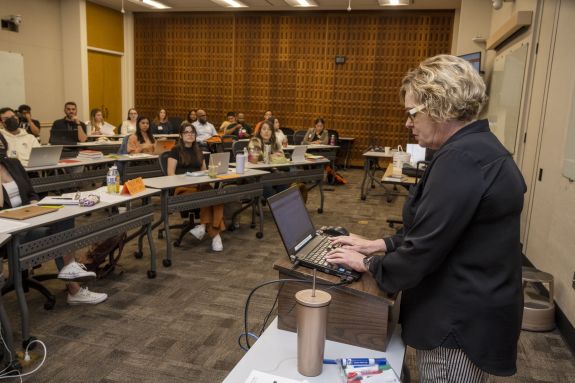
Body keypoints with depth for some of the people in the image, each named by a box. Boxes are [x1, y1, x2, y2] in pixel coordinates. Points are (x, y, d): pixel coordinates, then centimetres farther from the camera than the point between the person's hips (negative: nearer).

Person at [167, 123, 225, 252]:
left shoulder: (198, 151, 24)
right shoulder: (176, 150, 7)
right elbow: (171, 173, -1)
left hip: (199, 185, 5)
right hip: (183, 187, -4)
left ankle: (204, 225, -27)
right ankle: (215, 234, -29)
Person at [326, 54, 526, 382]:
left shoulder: (462, 158, -25)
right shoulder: (478, 147, 9)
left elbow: (423, 251, -24)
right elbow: (434, 230, 14)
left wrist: (368, 264, -7)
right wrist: (378, 245, 8)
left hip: (461, 321, -10)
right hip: (468, 311, 10)